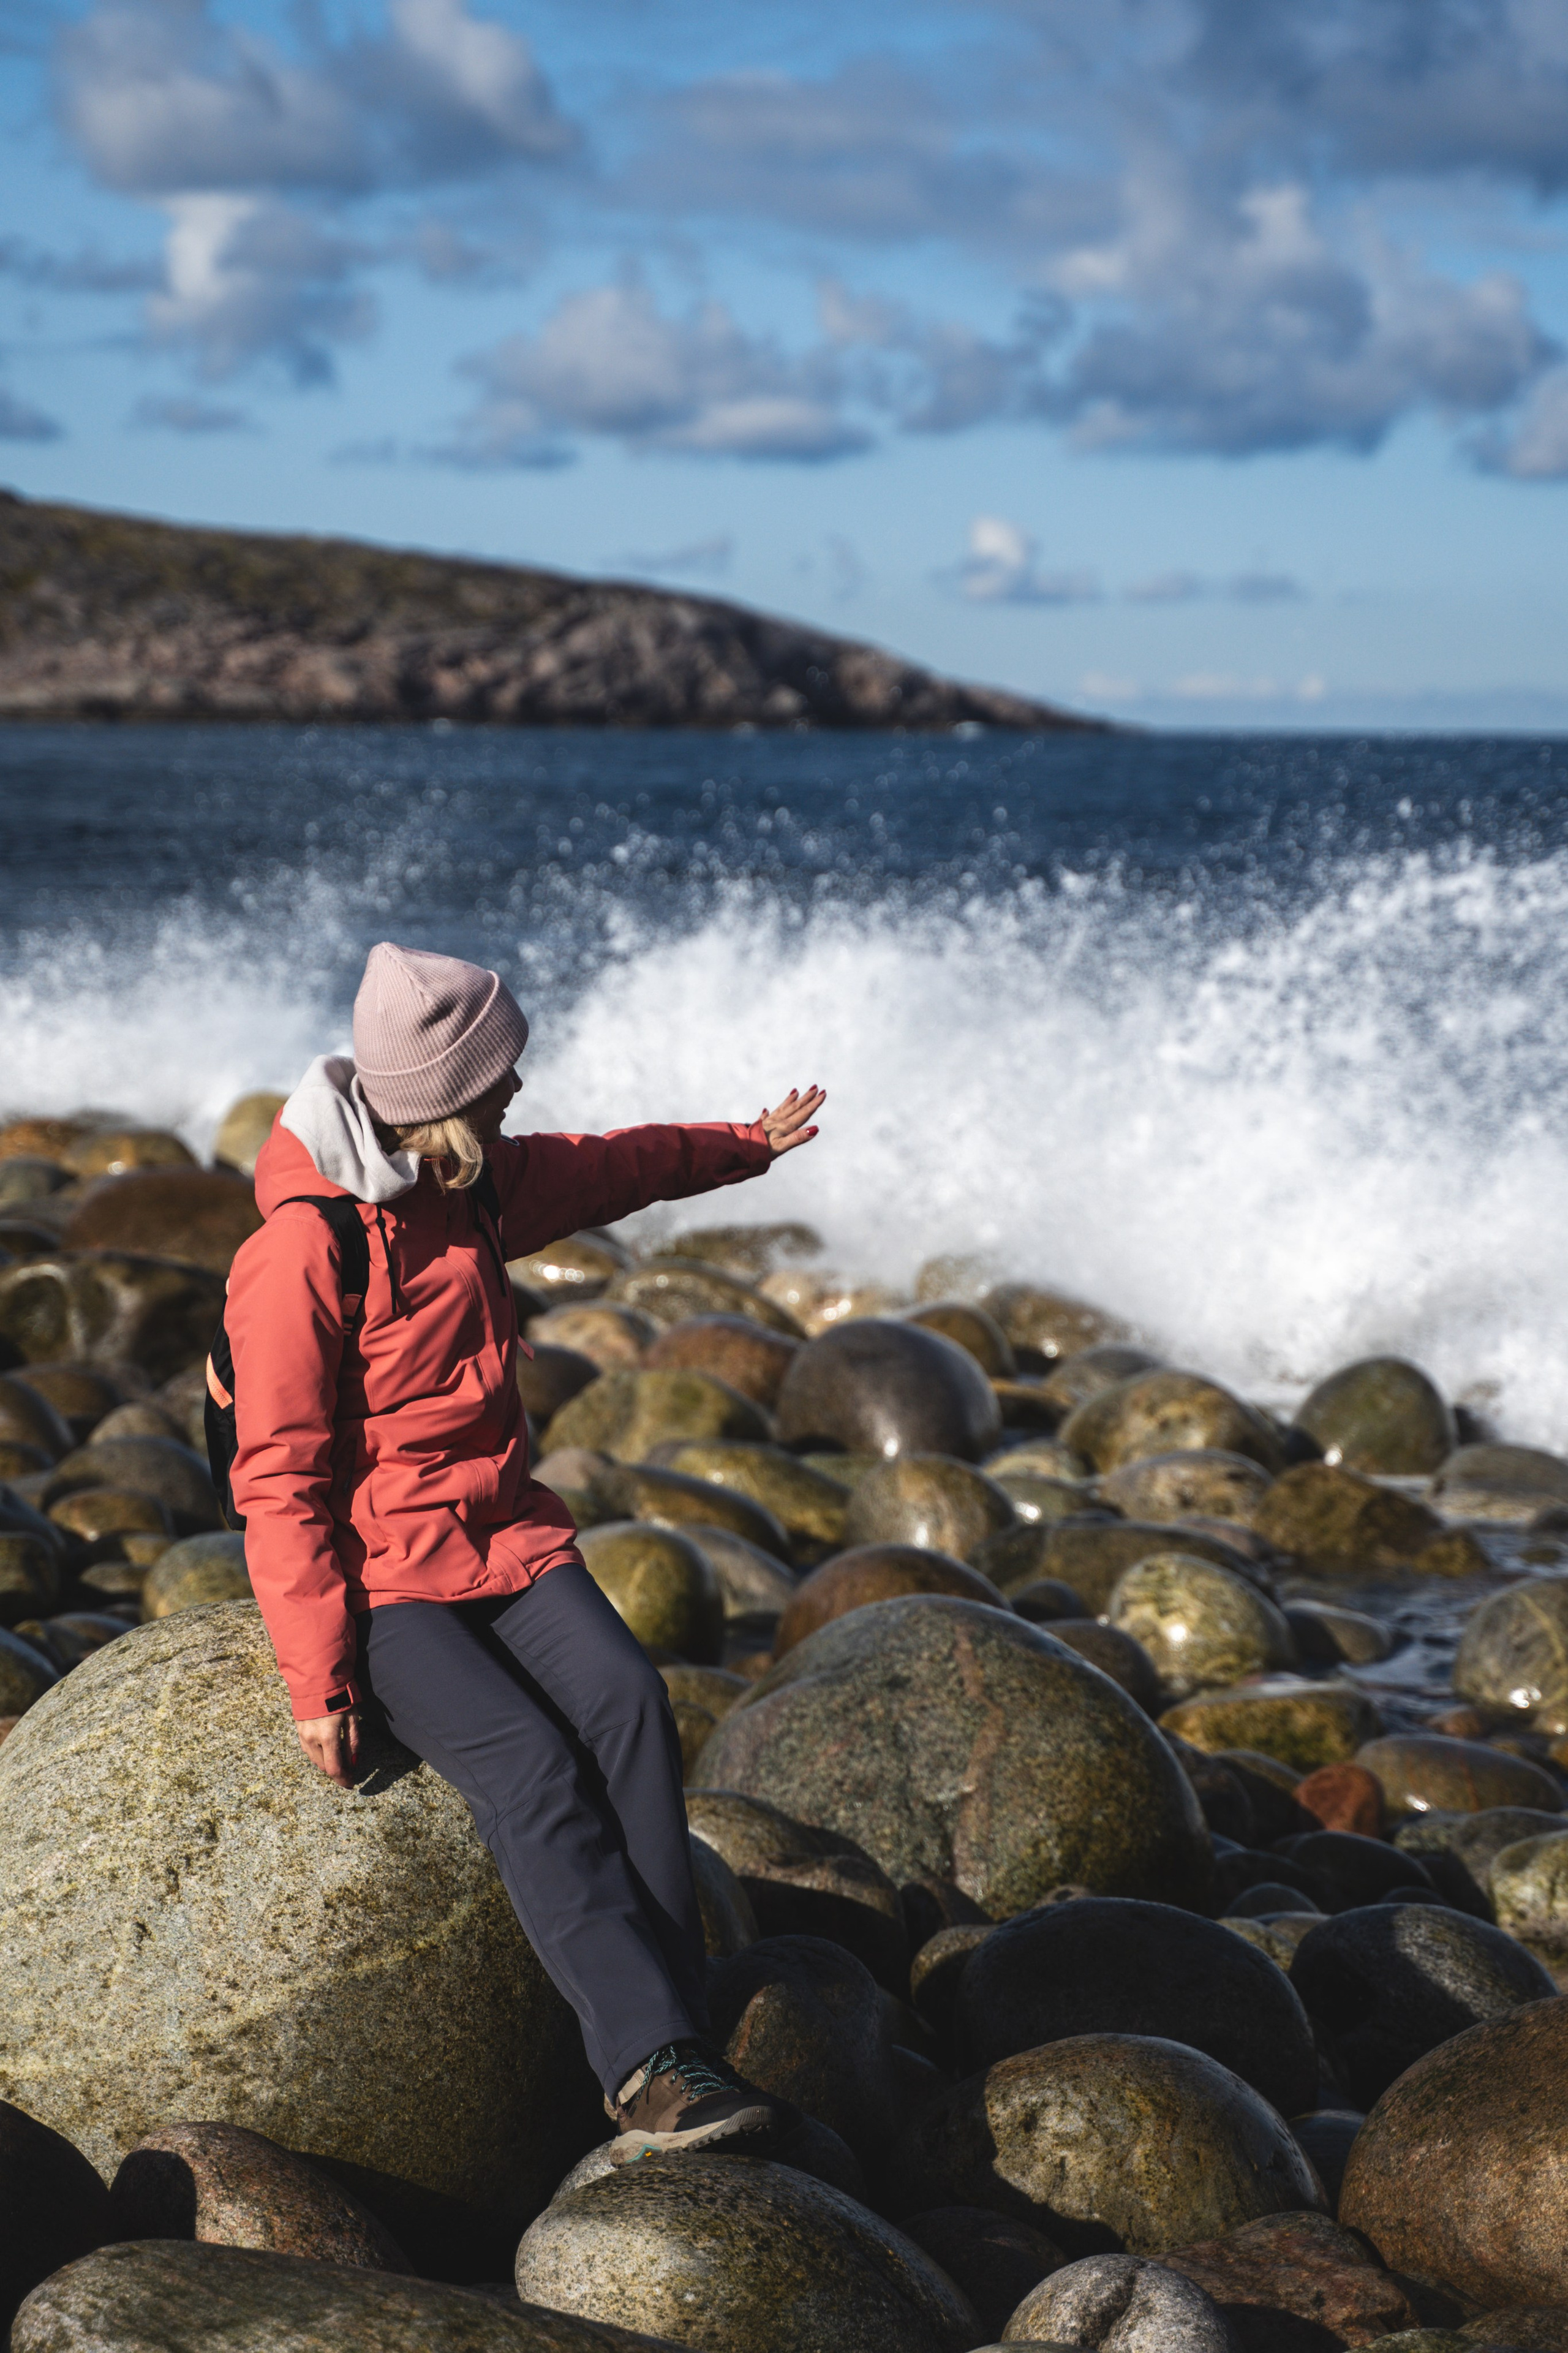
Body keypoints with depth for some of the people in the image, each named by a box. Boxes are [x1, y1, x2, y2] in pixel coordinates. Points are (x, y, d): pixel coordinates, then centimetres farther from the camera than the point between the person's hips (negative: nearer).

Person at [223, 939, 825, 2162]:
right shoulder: (296, 1258, -16)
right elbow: (280, 1486, -14)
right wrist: (317, 1683, -18)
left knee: (627, 1703, -23)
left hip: (506, 1536, 6)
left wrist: (746, 1144, 45)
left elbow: (610, 1169, 29)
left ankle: (660, 2070, -27)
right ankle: (655, 2061, -33)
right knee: (529, 1763, -29)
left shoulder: (480, 1183, 6)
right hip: (376, 1575, -6)